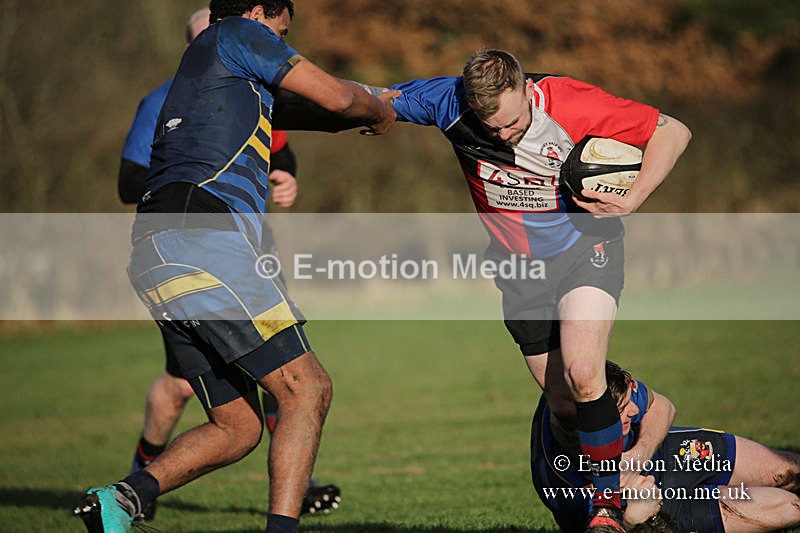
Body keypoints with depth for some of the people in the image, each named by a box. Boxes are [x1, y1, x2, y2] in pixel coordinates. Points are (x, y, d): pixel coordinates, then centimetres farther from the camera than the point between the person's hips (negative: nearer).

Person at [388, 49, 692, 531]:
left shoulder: (570, 104, -26)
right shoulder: (448, 102, -19)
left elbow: (673, 131, -15)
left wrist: (632, 200, -24)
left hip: (586, 245, -3)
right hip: (518, 266, 4)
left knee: (581, 374, -24)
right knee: (565, 405, 0)